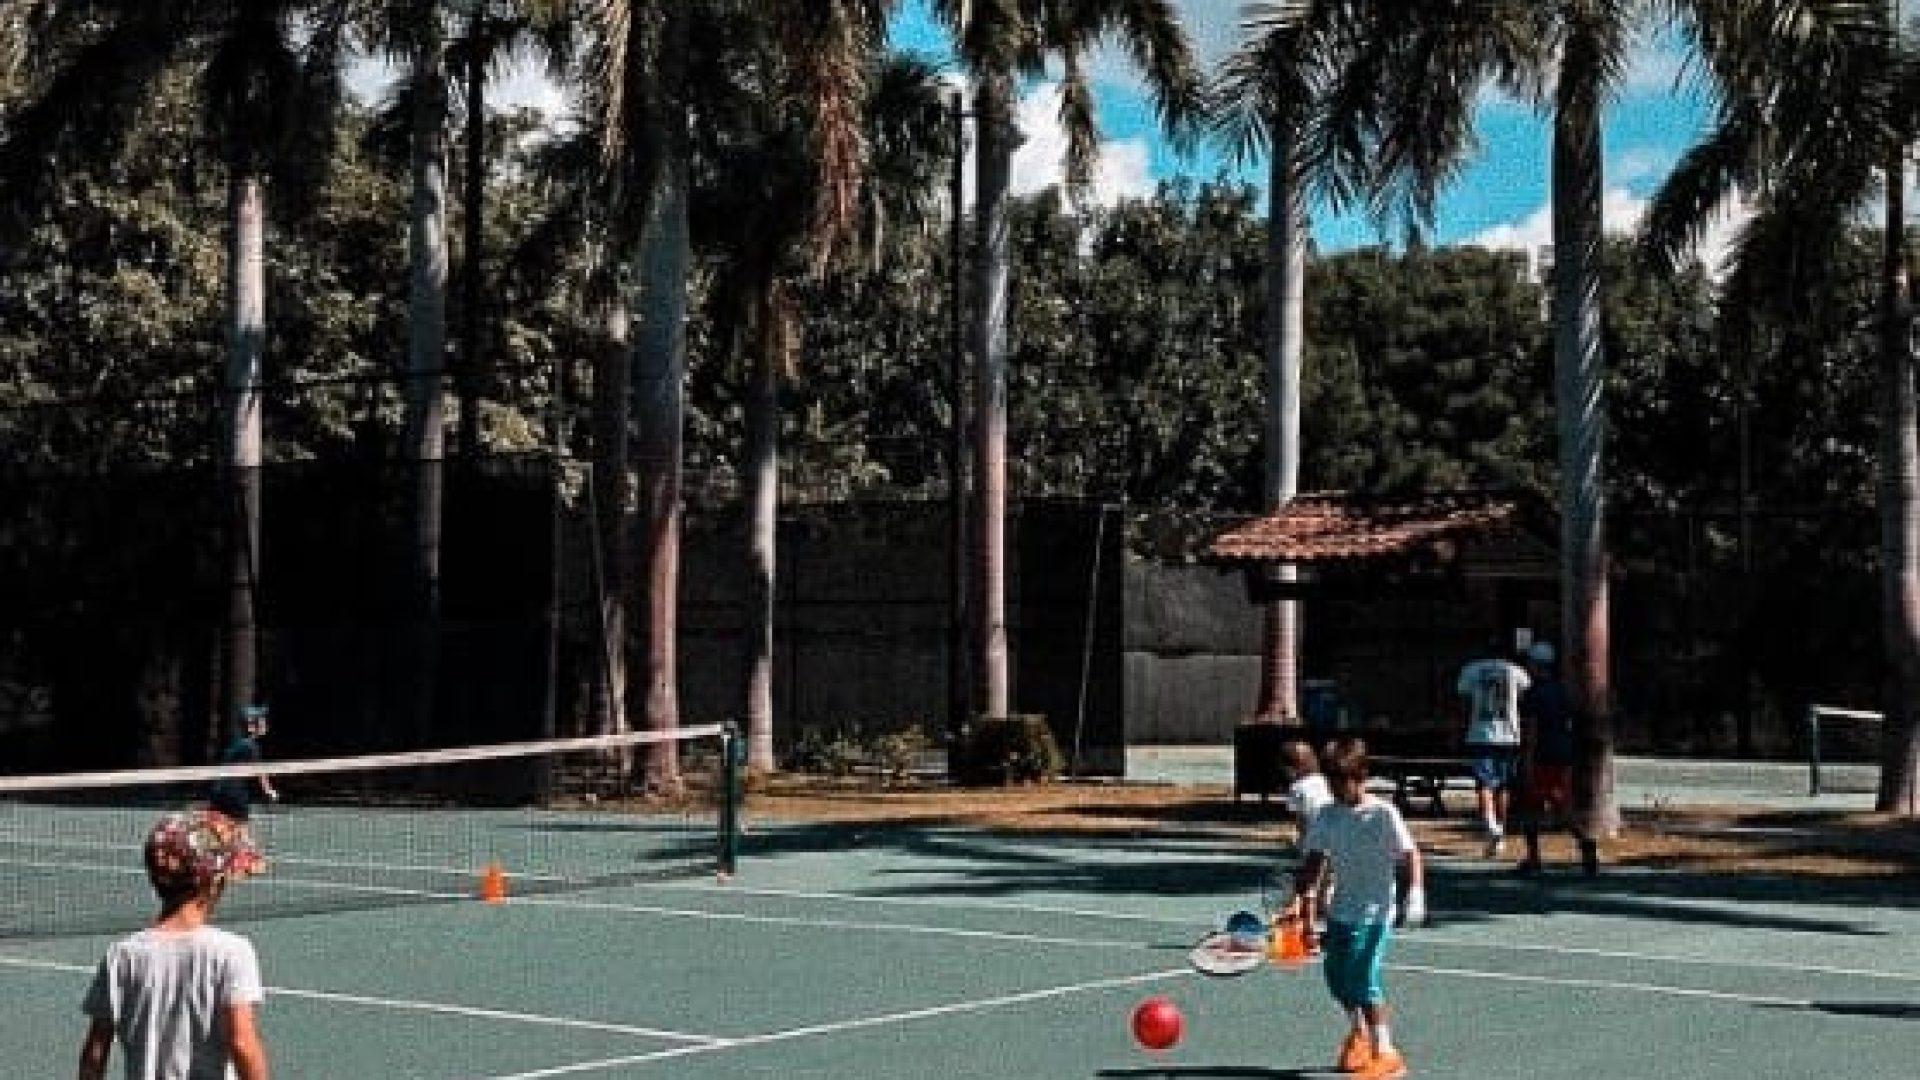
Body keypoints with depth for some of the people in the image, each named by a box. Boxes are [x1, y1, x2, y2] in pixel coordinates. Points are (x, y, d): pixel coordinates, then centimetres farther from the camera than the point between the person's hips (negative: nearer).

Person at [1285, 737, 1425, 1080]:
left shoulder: (1383, 815, -12)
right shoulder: (1327, 817, 2)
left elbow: (1410, 858, -11)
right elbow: (1313, 864, 3)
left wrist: (1414, 896, -22)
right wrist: (1301, 900, -8)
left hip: (1375, 910, -6)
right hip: (1342, 908, 6)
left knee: (1363, 978, -16)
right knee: (1336, 975, 14)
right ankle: (1360, 1032, 42)